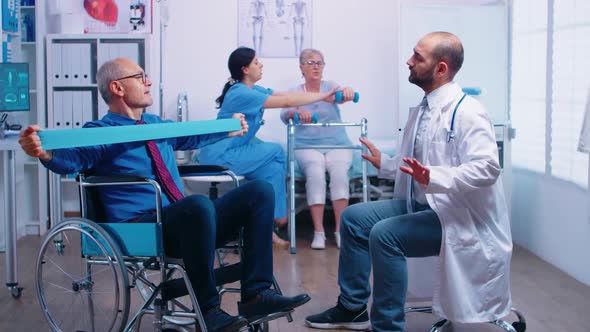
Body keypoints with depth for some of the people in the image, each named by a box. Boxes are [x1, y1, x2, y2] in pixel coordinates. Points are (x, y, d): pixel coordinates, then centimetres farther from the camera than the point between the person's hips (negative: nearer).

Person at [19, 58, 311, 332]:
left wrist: (228, 130, 48)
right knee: (199, 204, -39)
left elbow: (189, 138, 43)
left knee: (260, 191, -6)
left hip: (188, 221, 8)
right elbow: (72, 158, -23)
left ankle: (256, 293, -16)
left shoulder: (156, 124, 23)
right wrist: (44, 152, -45)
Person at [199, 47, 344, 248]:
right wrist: (323, 97, -10)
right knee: (276, 151, -7)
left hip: (230, 151, 9)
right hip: (219, 155, -9)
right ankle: (278, 215, 4)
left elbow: (287, 95, 8)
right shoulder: (242, 93, -19)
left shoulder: (253, 90, 10)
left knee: (273, 168, -8)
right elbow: (287, 102, -17)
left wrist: (324, 96, 2)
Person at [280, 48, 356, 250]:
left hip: (337, 144, 1)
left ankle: (341, 230, -25)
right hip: (307, 146, 0)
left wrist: (347, 91, -43)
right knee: (315, 173, -31)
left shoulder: (330, 87, 7)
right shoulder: (294, 92, 8)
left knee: (339, 173, -30)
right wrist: (296, 112, -35)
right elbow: (284, 115, -10)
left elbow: (339, 94, -17)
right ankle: (318, 232, -28)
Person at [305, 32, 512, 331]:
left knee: (385, 234, -26)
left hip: (456, 216, -10)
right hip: (422, 205, 10)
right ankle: (353, 308, 15)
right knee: (354, 217, 4)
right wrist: (385, 164, 15)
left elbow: (487, 167, -30)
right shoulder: (421, 110, 10)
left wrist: (432, 178, -40)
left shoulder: (466, 112, -18)